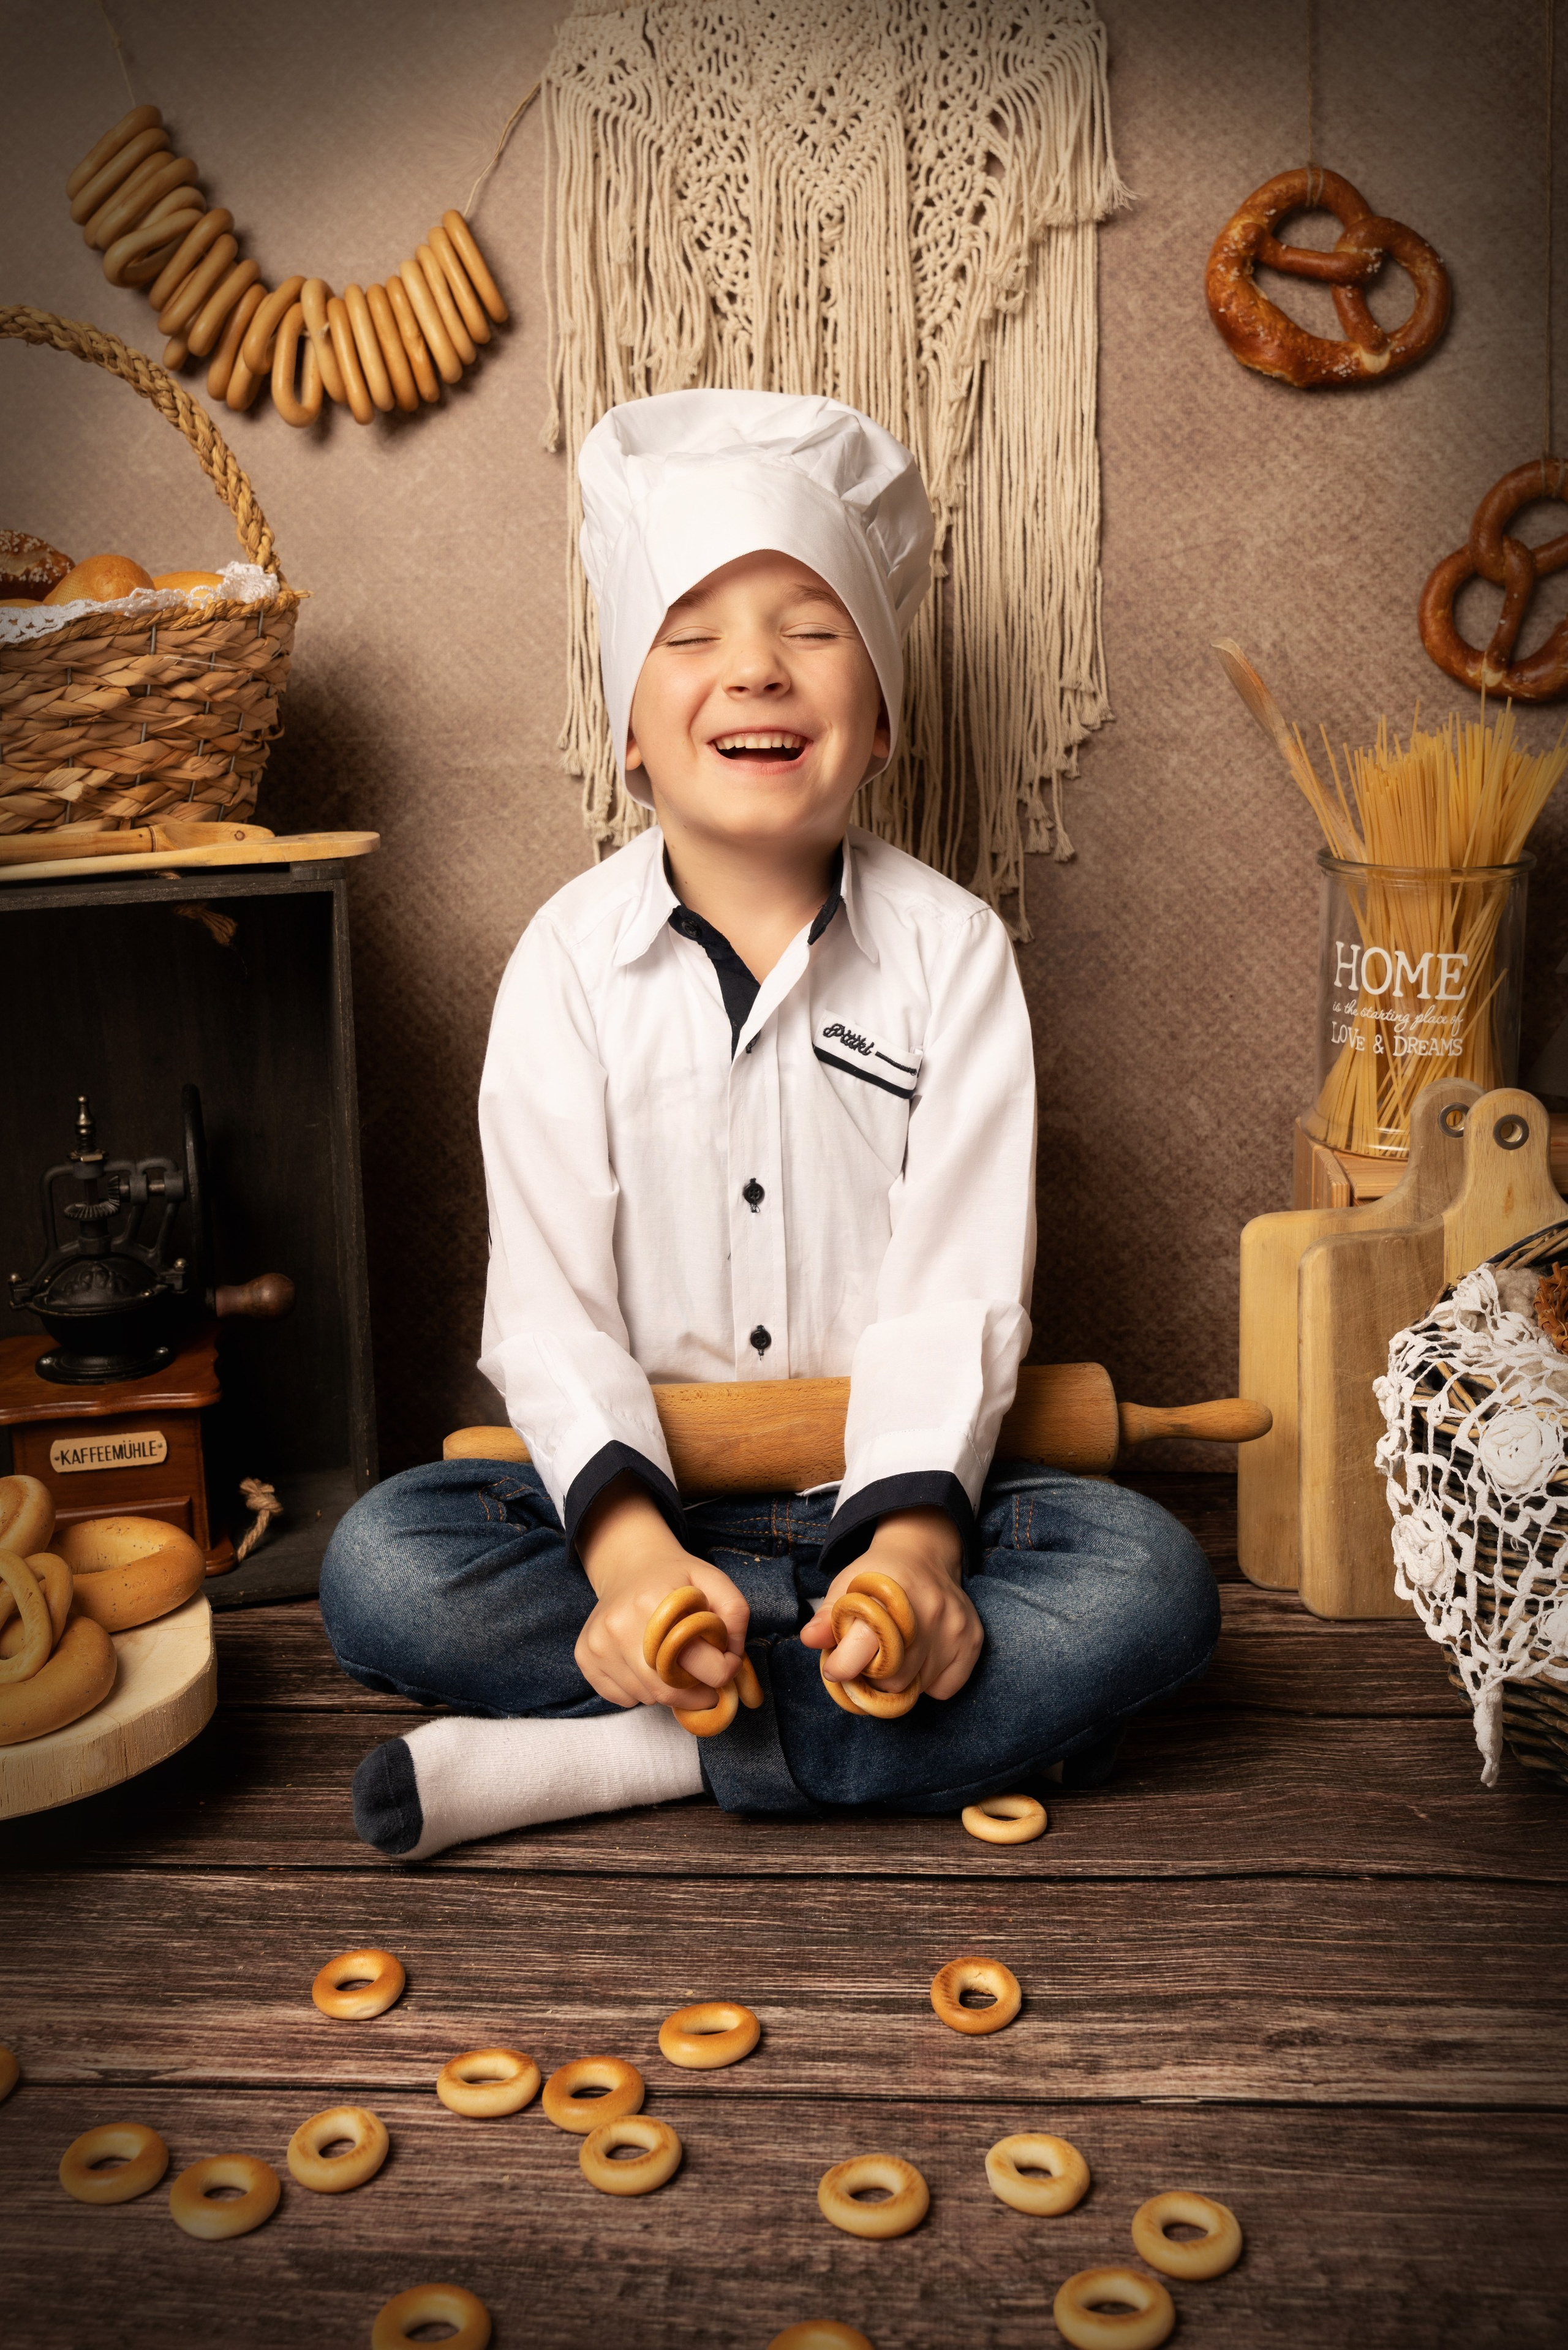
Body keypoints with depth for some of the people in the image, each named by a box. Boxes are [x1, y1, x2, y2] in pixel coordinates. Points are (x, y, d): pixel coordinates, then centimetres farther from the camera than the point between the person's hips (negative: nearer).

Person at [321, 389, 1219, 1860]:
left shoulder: (950, 949, -3)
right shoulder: (569, 959, -3)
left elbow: (955, 1285, -10)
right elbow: (551, 1298, -10)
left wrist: (916, 1532, -27)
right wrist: (625, 1539, -28)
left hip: (885, 1479, 0)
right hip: (645, 1480, 0)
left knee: (1150, 1585, -25)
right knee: (381, 1568, -25)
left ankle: (625, 1755, -23)